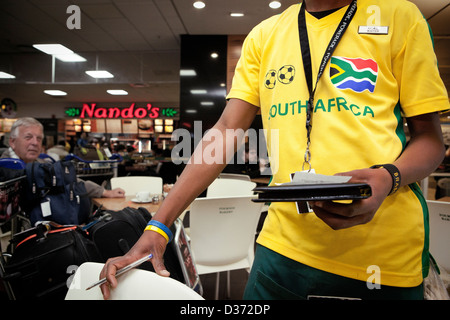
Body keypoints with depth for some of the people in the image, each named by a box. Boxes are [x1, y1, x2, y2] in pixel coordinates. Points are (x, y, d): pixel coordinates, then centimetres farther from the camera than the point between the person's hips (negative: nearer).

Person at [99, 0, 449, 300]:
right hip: (284, 243, 2)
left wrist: (387, 178, -20)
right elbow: (226, 132, 0)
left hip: (384, 256, -1)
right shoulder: (264, 36, 8)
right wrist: (157, 227, -8)